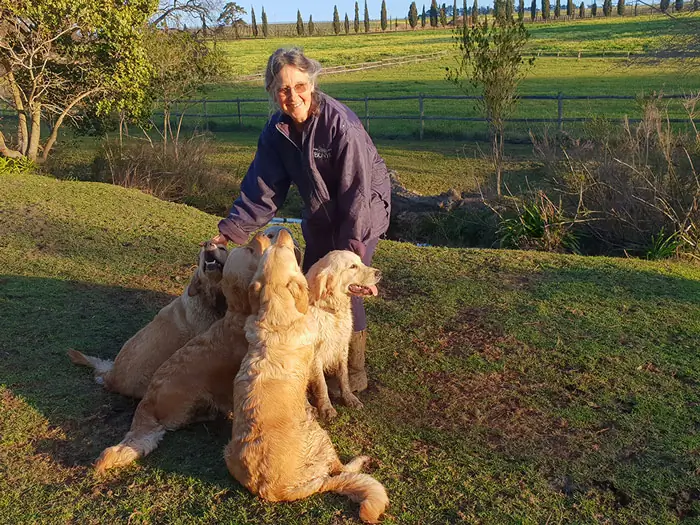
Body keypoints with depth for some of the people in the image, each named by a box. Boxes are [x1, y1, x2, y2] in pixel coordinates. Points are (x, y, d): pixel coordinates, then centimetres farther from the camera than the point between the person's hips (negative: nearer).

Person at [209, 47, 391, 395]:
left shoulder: (340, 124, -29)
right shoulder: (277, 130, -11)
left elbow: (357, 190, -27)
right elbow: (262, 187, -7)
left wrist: (351, 248, -27)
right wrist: (232, 229, -17)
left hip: (364, 207, -6)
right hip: (321, 215, 7)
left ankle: (355, 372, 9)